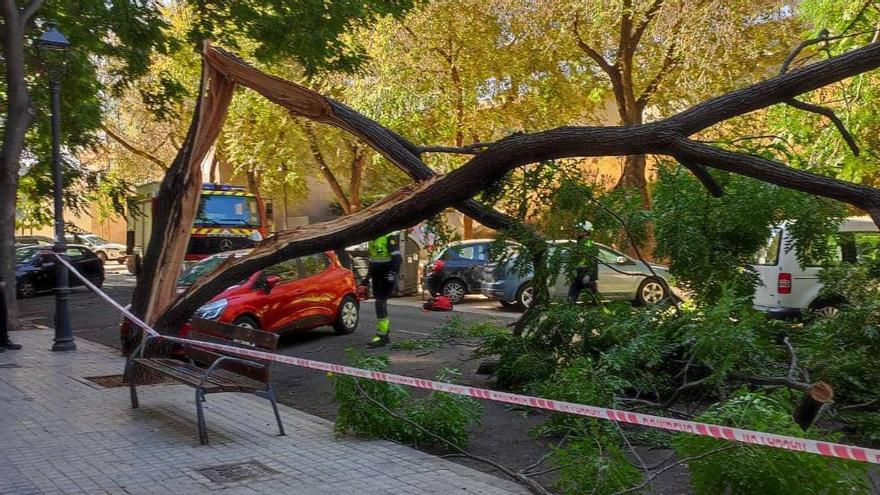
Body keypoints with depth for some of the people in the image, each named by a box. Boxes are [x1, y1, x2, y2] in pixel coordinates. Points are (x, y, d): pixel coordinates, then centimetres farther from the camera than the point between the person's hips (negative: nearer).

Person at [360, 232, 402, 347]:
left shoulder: (390, 234, -13)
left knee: (380, 302, -12)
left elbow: (396, 256, -19)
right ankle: (386, 333, 20)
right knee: (380, 302, 11)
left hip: (386, 272, -9)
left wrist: (392, 274, -25)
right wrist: (368, 276, 25)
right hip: (377, 273, 9)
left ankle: (382, 336, -9)